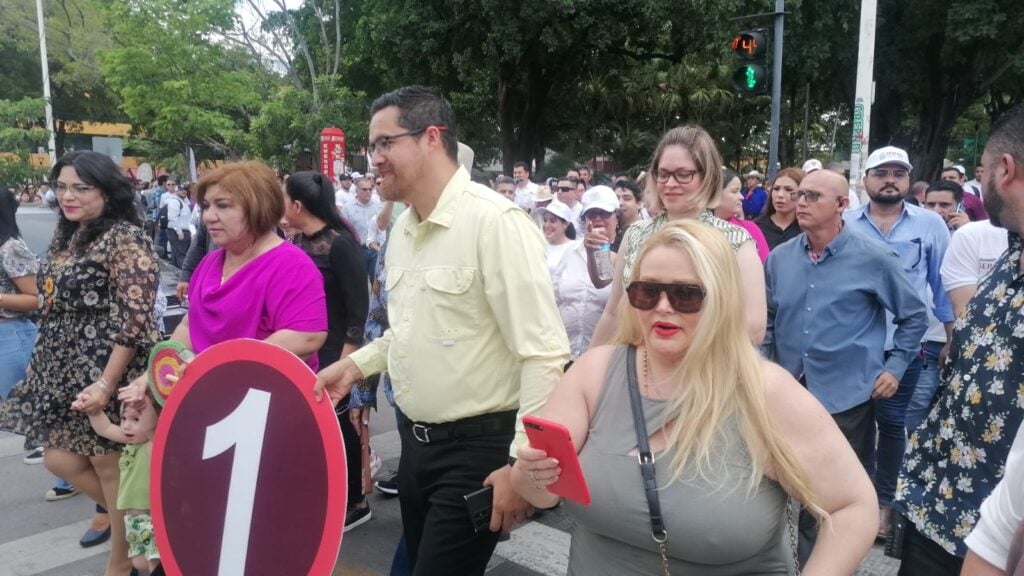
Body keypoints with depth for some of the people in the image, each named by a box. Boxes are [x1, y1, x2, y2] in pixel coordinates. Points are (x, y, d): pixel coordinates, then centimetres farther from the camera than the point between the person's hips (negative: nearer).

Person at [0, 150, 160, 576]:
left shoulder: (124, 238, -16)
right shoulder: (68, 236, 12)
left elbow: (134, 319, -21)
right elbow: (56, 305, 20)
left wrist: (106, 384, -25)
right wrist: (44, 365, 17)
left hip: (106, 371, -9)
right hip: (66, 368, 9)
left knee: (111, 467, 4)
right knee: (60, 459, 15)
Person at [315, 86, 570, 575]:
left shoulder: (495, 222, -20)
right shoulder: (402, 229, 7)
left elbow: (543, 353, -22)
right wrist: (357, 364, 5)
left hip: (476, 449, -8)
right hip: (415, 441, 8)